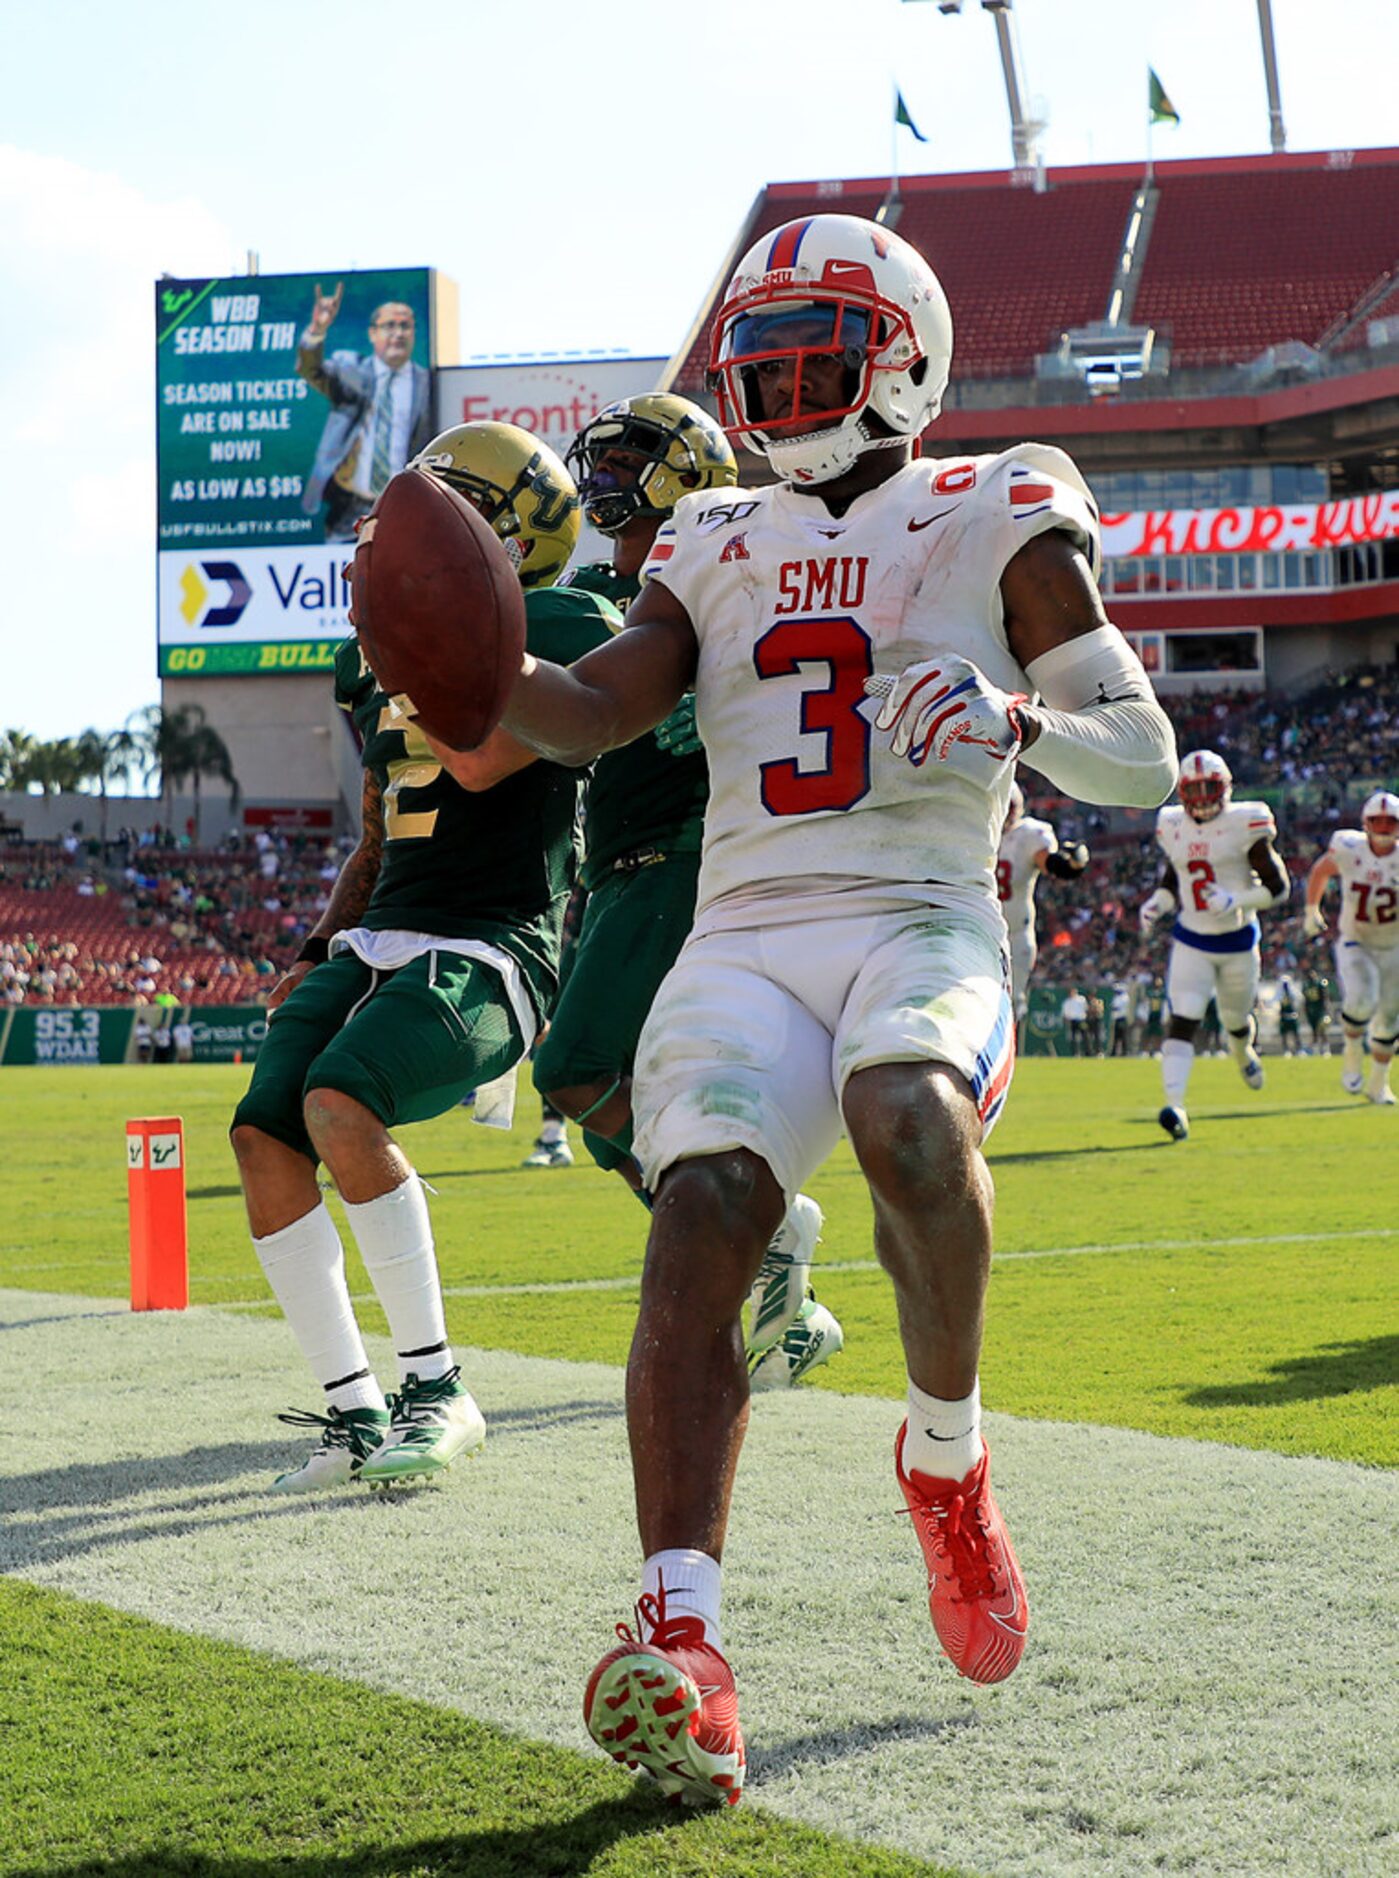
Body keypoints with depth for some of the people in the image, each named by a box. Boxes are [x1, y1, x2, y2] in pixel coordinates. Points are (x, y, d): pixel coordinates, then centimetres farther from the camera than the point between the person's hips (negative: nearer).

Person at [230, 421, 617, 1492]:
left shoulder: (556, 639, -5)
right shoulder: (381, 660, 20)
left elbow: (479, 762, -23)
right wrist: (319, 953, 14)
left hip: (490, 951, -8)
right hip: (379, 941, 8)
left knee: (339, 1107, -30)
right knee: (263, 1133, -13)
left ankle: (435, 1389, -16)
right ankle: (355, 1413, -5)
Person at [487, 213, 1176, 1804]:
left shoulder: (995, 523, 10)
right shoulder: (716, 550, 22)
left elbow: (1147, 758, 6)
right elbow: (588, 717, 11)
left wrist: (1014, 718, -15)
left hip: (925, 925, -3)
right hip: (746, 939, 3)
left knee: (906, 1119, -36)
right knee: (700, 1210, -24)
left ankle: (946, 1459, -9)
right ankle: (680, 1651, -32)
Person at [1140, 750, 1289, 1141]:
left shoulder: (1244, 824, -13)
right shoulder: (1173, 827, 0)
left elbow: (1278, 888, -12)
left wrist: (1236, 901, -26)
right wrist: (1157, 904, -5)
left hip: (1238, 940, -1)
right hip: (1191, 942, 1)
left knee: (1236, 1021, 17)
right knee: (1182, 1020, -17)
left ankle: (1244, 1053, 55)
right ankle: (1175, 1106, -27)